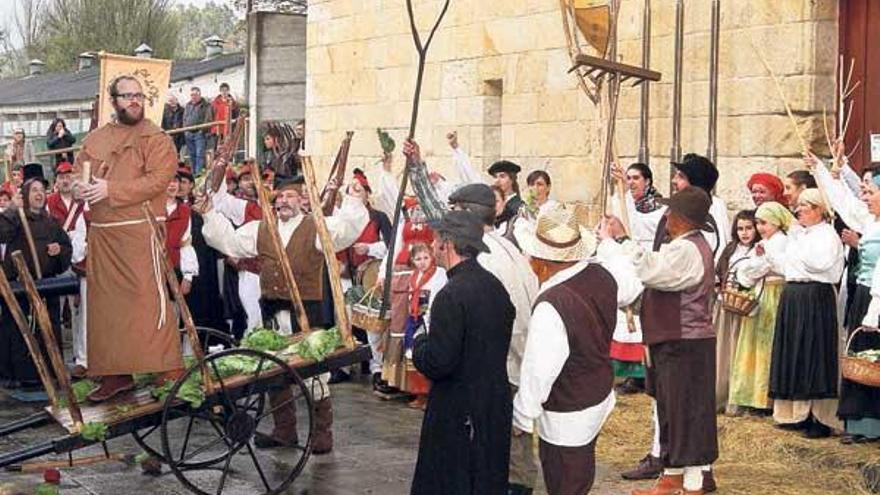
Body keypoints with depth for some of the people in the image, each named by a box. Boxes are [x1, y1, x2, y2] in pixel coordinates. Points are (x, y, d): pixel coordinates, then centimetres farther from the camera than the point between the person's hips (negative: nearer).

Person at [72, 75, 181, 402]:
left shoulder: (155, 138, -2)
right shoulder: (95, 139, 16)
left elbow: (157, 179, -14)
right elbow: (78, 169, 23)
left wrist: (110, 189, -19)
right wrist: (81, 186, -1)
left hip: (140, 230, -6)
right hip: (101, 233, 6)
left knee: (149, 297, -11)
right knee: (106, 302, 8)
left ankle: (170, 370, -6)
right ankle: (116, 374, 16)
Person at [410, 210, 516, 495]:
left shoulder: (451, 296, -22)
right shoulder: (495, 286, 4)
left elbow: (437, 363, -24)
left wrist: (419, 344, -4)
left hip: (458, 413, -8)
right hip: (496, 405, 8)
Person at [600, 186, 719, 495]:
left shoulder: (686, 251, -21)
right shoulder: (689, 245, 12)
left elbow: (641, 270, -27)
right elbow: (651, 266, 13)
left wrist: (609, 241, -16)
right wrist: (622, 238, 13)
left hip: (684, 346, -10)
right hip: (675, 342, 10)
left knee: (687, 412, -2)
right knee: (673, 410, 17)